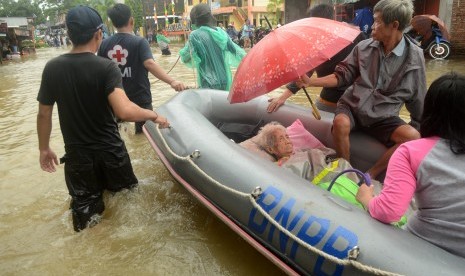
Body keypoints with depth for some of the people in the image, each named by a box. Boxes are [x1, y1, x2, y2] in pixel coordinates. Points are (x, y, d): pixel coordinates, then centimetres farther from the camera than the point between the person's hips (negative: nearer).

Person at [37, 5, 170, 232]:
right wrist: (154, 116, -16)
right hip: (110, 150, -2)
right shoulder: (106, 67, -18)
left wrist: (44, 148, 14)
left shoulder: (52, 68, -6)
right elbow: (124, 111, -32)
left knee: (85, 208, 15)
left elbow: (44, 114, 1)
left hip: (77, 154, 2)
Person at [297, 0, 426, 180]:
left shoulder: (414, 57, -4)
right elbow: (343, 75, 5)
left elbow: (417, 98, 5)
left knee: (413, 137, -27)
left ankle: (370, 175, -12)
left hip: (383, 117, 0)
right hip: (352, 106, 0)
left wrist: (419, 125, 6)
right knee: (340, 122, -35)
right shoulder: (363, 47, 1)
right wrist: (311, 82, -6)